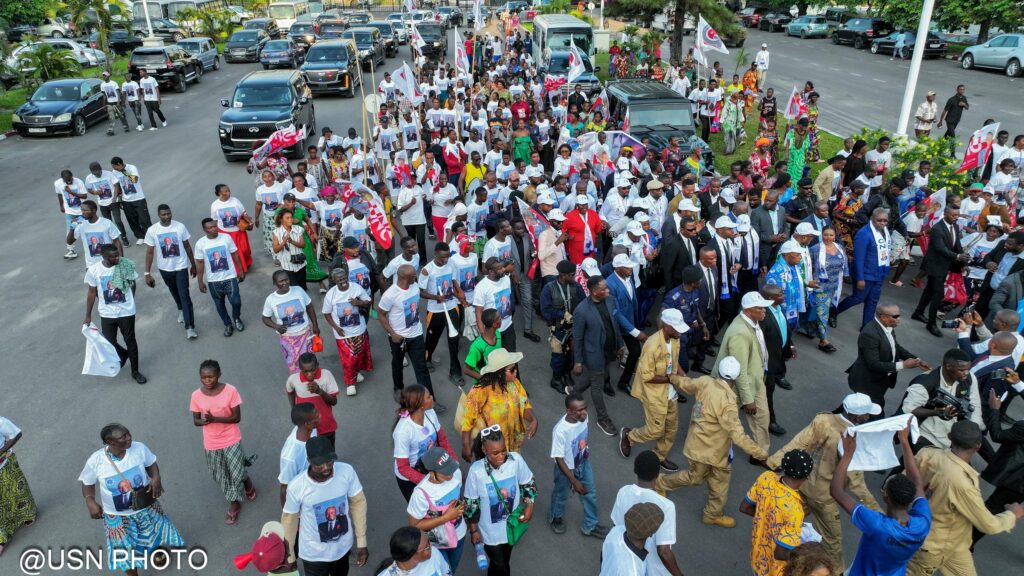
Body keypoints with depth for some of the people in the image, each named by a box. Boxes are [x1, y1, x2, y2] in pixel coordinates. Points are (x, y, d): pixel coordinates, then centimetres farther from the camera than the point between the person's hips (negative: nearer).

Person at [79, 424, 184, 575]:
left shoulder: (139, 448, -21)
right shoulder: (96, 460, -23)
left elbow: (151, 464, -2)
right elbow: (87, 483, -6)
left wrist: (156, 478, -21)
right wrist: (90, 501, -23)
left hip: (146, 508, 2)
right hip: (117, 516, -2)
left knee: (158, 533, 24)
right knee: (127, 553, 13)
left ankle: (158, 549, 60)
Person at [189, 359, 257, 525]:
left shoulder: (230, 391, -19)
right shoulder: (196, 396, -11)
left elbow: (237, 417, -15)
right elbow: (196, 421, -1)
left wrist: (214, 419, -28)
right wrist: (203, 421, -25)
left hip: (231, 440, -3)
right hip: (211, 443, 3)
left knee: (236, 474, 4)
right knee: (222, 476, 15)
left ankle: (247, 482, 40)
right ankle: (234, 502, 38)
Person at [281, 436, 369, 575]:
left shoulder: (347, 472, -26)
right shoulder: (296, 486, -31)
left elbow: (358, 503, -9)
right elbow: (289, 520, -13)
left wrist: (361, 543, -3)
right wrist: (290, 556, 0)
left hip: (343, 546, 2)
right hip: (314, 554, -2)